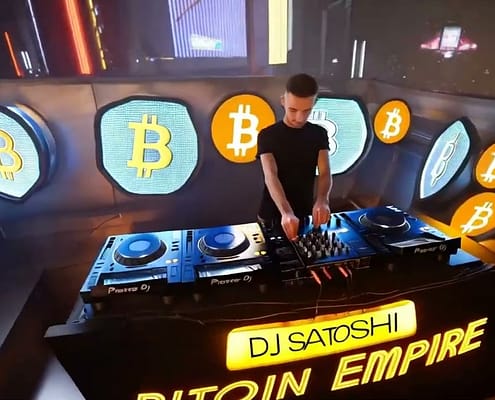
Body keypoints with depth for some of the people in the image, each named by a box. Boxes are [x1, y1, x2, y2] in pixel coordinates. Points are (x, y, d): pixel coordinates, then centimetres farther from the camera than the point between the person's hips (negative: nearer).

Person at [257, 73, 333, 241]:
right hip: (272, 216, -2)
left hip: (306, 214, 3)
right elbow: (270, 176, -26)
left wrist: (322, 200, -33)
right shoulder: (267, 135, -13)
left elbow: (325, 173, -11)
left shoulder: (319, 134, -3)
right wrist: (286, 213, -42)